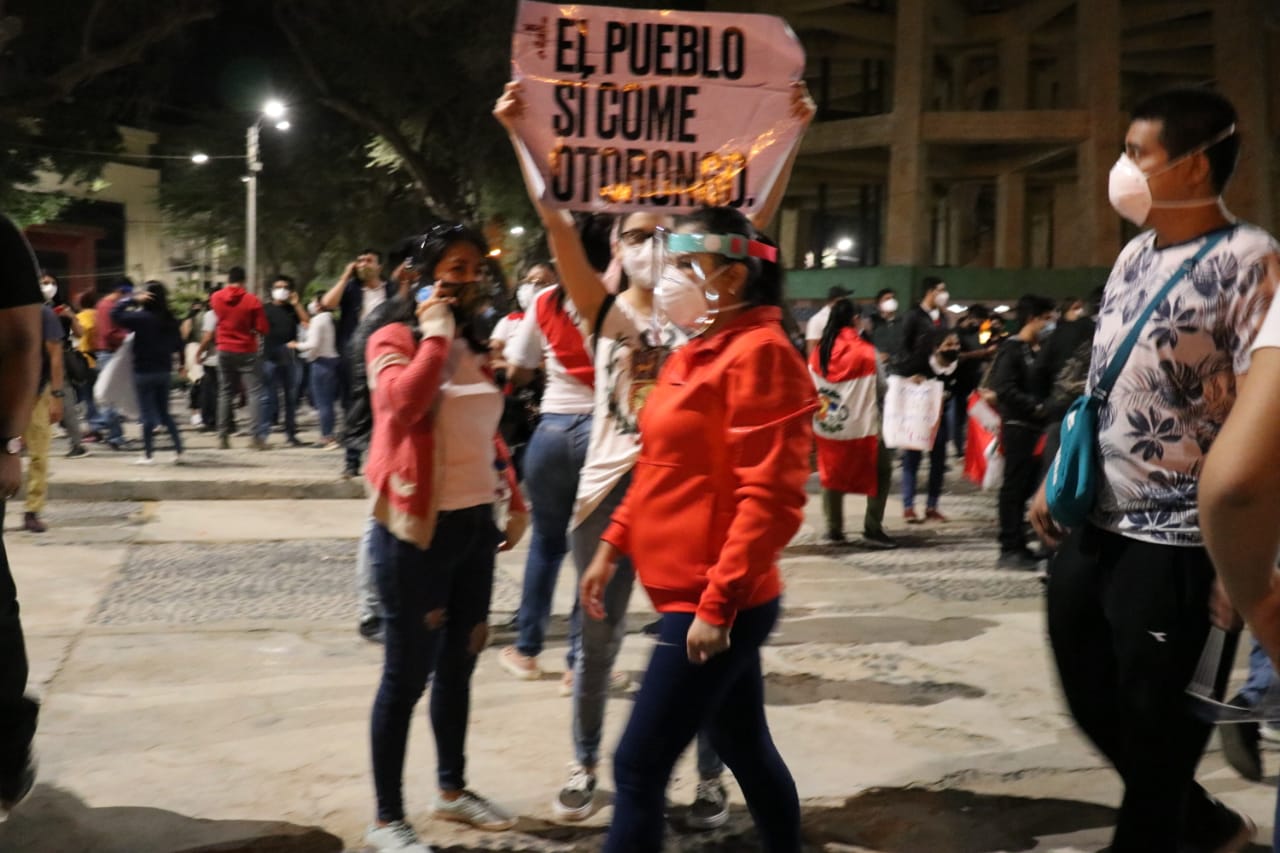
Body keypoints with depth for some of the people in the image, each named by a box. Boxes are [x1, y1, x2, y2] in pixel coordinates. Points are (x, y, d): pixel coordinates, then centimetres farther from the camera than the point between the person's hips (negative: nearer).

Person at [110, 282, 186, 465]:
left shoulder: (142, 318, -17)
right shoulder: (170, 319, 1)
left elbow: (115, 313, -17)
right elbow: (178, 342, 12)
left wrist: (133, 299, -10)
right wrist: (181, 363, 27)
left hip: (145, 372, -5)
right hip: (165, 372, 6)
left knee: (147, 414, 2)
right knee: (164, 413, 15)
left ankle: (148, 453, 7)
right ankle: (178, 449, 8)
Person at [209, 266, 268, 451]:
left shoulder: (216, 298, -1)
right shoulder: (252, 301, -13)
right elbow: (262, 329, -9)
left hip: (224, 351, 4)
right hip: (246, 351, -4)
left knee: (225, 393, 12)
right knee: (254, 393, -1)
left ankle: (223, 436, 11)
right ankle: (256, 436, -11)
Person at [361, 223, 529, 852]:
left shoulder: (475, 346, 13)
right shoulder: (396, 339, -9)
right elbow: (403, 406, -29)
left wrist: (514, 500, 15)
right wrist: (435, 334, -20)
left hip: (474, 524, 7)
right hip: (418, 530, -7)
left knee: (458, 663, 16)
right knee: (407, 673, -1)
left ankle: (452, 789, 31)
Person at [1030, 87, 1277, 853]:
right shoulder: (1134, 255, 10)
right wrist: (1055, 481, 15)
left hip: (1177, 547, -8)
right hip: (1094, 528, 8)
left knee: (1157, 731, 6)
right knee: (1093, 701, 19)